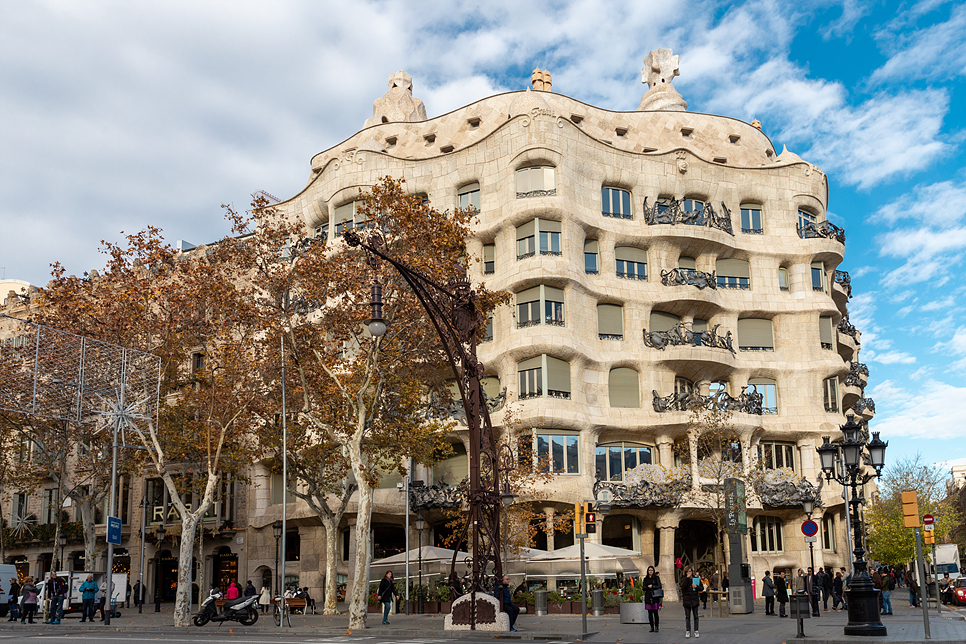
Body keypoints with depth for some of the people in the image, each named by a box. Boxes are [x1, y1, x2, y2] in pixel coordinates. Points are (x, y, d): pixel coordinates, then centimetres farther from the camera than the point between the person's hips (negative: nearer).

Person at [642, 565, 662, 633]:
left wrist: (652, 586, -11)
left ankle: (656, 627, -3)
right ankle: (652, 627, 7)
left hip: (655, 597, -3)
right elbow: (643, 588, 7)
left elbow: (659, 586, 0)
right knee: (650, 613, 1)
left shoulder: (656, 578, 7)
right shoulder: (645, 579, 14)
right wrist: (648, 587, -11)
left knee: (655, 612, -8)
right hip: (648, 597, 3)